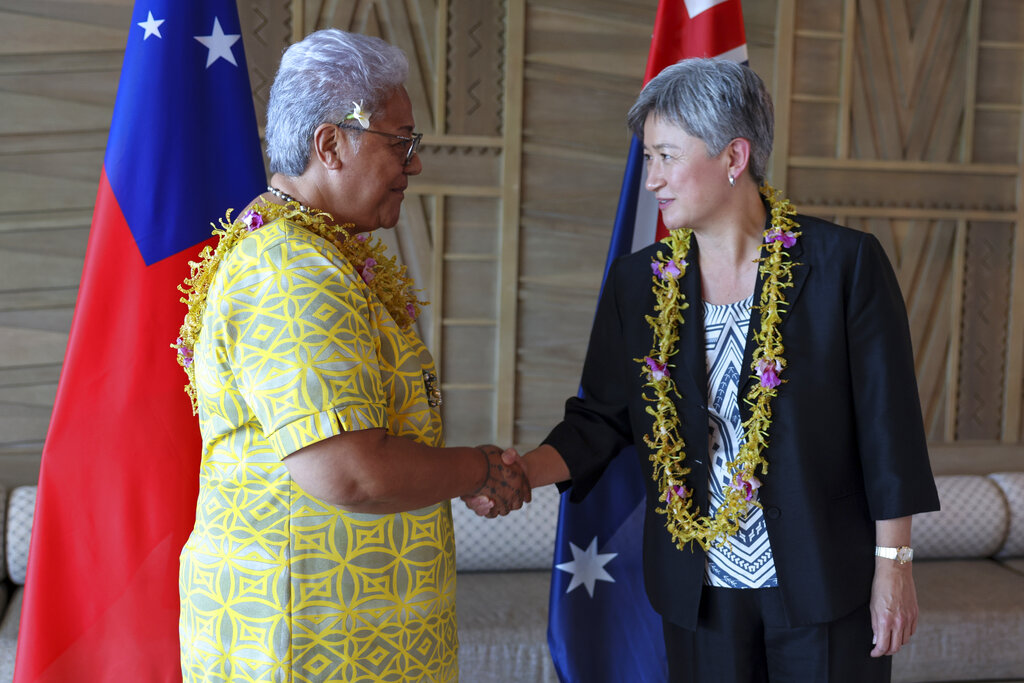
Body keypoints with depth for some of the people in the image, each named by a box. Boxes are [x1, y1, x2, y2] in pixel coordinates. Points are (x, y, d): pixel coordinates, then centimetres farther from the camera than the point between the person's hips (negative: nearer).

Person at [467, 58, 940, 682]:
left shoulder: (846, 262, -10)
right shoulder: (638, 282, 1)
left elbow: (887, 425, -7)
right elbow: (603, 416, 4)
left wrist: (894, 565, -6)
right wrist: (525, 471, -13)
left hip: (826, 582, -2)